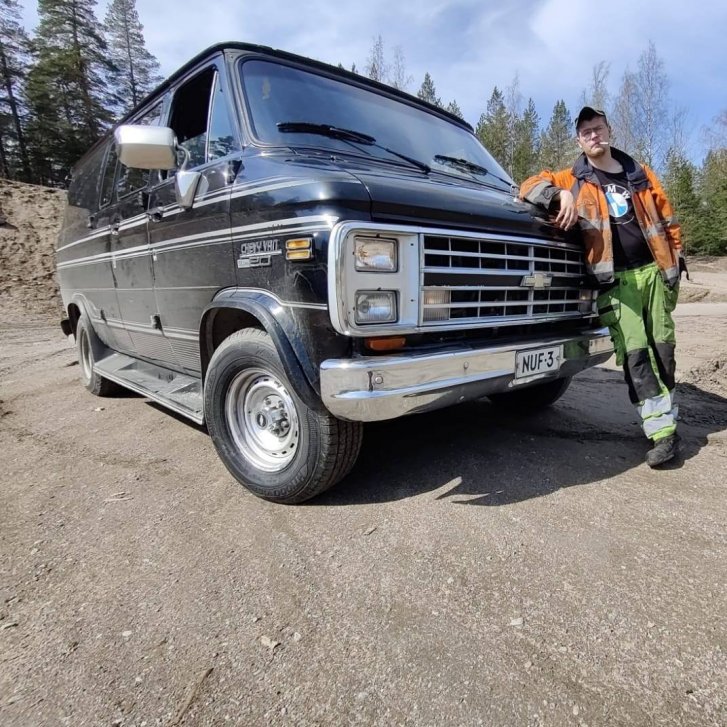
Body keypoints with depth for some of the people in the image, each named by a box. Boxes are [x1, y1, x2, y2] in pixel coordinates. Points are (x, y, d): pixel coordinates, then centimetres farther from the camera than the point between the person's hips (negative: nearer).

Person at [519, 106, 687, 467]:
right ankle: (663, 432, -5)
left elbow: (667, 217, 17)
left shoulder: (640, 174, 16)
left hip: (654, 271, 4)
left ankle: (666, 419, 22)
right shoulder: (574, 179, 7)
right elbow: (530, 186, -6)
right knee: (634, 356, -9)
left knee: (663, 350, 8)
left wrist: (676, 257, 11)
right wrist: (562, 195, -23)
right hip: (616, 282, -3)